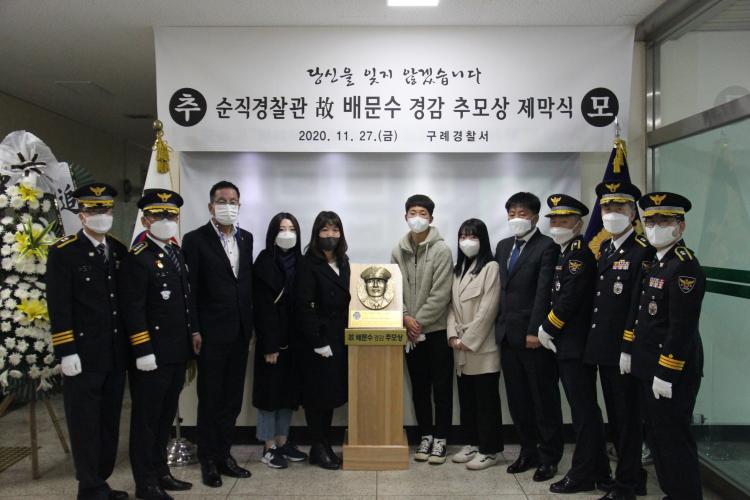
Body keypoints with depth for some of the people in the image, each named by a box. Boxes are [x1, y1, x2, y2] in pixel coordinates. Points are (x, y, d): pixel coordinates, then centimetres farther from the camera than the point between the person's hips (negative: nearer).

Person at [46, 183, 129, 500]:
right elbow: (58, 307, -11)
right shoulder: (63, 252, -6)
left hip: (116, 355, 5)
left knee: (110, 423, 14)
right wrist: (66, 352, -15)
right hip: (83, 355, -5)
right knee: (85, 424, 5)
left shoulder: (119, 251, 10)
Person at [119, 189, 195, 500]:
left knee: (166, 416, 18)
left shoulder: (176, 252, 12)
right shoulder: (138, 257, -13)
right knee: (146, 418, 5)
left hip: (177, 353, 8)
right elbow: (133, 309, -17)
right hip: (152, 355, -8)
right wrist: (143, 352, -19)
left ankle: (160, 472, 31)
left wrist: (192, 336, 15)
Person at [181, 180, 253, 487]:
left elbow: (248, 281, 12)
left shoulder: (246, 238, 9)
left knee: (232, 398, 12)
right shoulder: (195, 240, -7)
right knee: (210, 399, 6)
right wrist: (194, 331, -11)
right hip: (211, 333, -5)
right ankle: (208, 460, 20)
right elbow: (189, 289, -9)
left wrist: (249, 323, 9)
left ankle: (224, 454, 25)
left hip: (240, 332, 5)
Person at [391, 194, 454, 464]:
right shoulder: (398, 250, 4)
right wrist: (406, 318, -9)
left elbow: (440, 294, -14)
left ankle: (440, 439, 14)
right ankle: (425, 436, 23)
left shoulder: (441, 250, -9)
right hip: (410, 331, 4)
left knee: (442, 388, 4)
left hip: (437, 329, -4)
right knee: (419, 387, 12)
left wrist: (419, 321, -14)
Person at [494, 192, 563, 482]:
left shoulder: (547, 247, -7)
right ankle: (528, 451, 26)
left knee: (544, 399, 5)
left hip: (533, 337, -6)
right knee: (517, 399, 13)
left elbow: (543, 292, -14)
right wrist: (499, 326, 8)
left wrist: (535, 331, -18)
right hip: (507, 335, 7)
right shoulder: (503, 246, 14)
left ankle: (549, 457, 17)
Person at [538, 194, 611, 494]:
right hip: (563, 344, 10)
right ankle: (599, 472, 25)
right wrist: (547, 331, 6)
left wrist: (547, 328, -11)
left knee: (583, 411, 0)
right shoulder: (562, 252, 16)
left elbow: (571, 297, -20)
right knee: (586, 410, 15)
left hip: (576, 345, -10)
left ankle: (582, 476, 9)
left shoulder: (581, 250, -12)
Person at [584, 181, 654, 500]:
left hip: (625, 351, -8)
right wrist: (594, 343, 9)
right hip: (603, 350, 8)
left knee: (627, 418, 5)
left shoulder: (643, 251, -12)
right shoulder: (604, 249, 13)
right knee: (615, 416, 17)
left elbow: (639, 305, -18)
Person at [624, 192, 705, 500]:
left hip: (672, 373, -9)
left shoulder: (685, 266, -18)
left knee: (674, 440, 0)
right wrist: (628, 348, 15)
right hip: (650, 368, 9)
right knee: (657, 436, 17)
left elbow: (682, 328, -22)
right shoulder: (654, 261, 11)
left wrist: (666, 374, -21)